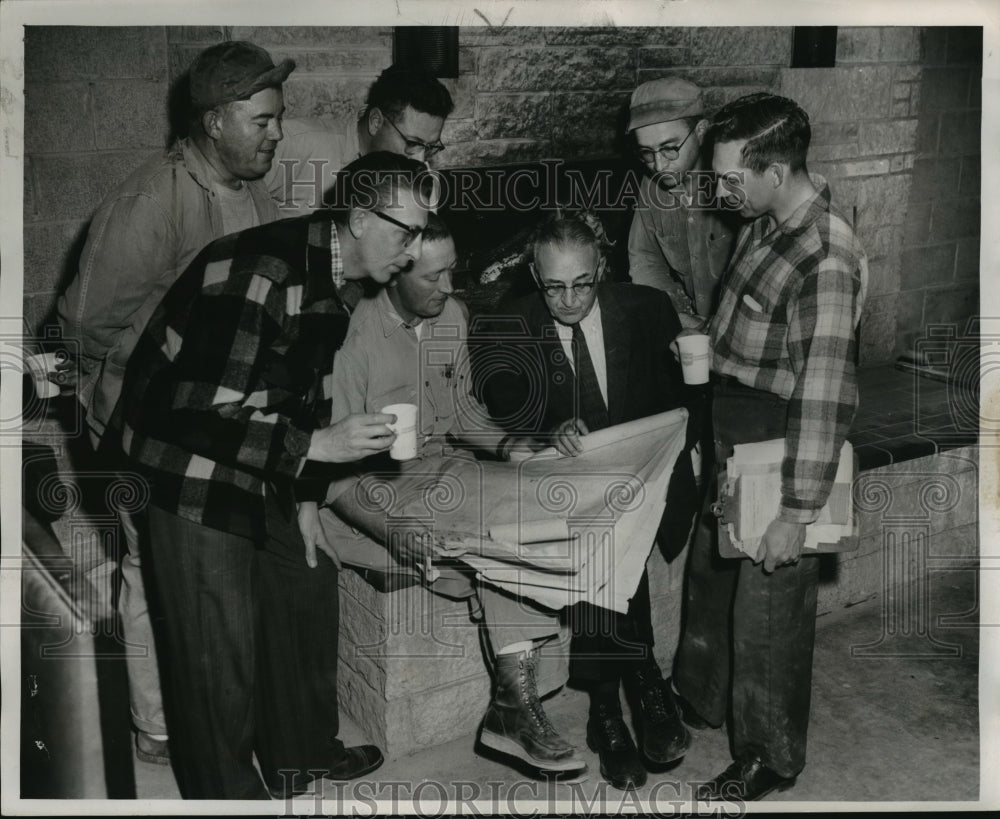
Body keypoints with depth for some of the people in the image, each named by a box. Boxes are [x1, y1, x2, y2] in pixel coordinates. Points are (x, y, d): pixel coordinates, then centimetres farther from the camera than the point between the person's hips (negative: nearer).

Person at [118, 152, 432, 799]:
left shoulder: (332, 274, 1)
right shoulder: (255, 276, -28)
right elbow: (192, 415, -28)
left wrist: (306, 485, 12)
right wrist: (314, 447, -29)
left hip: (268, 474, 9)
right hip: (196, 476, -9)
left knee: (307, 593, 17)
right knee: (221, 652, -1)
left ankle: (301, 753, 38)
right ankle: (226, 792, 22)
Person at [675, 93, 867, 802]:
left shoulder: (827, 259, -26)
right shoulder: (766, 223, 2)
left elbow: (823, 395, -28)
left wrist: (798, 511, -26)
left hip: (782, 462, -9)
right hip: (734, 449, 9)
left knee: (767, 615, 7)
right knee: (710, 577, 25)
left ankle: (771, 756, 30)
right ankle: (703, 697, 50)